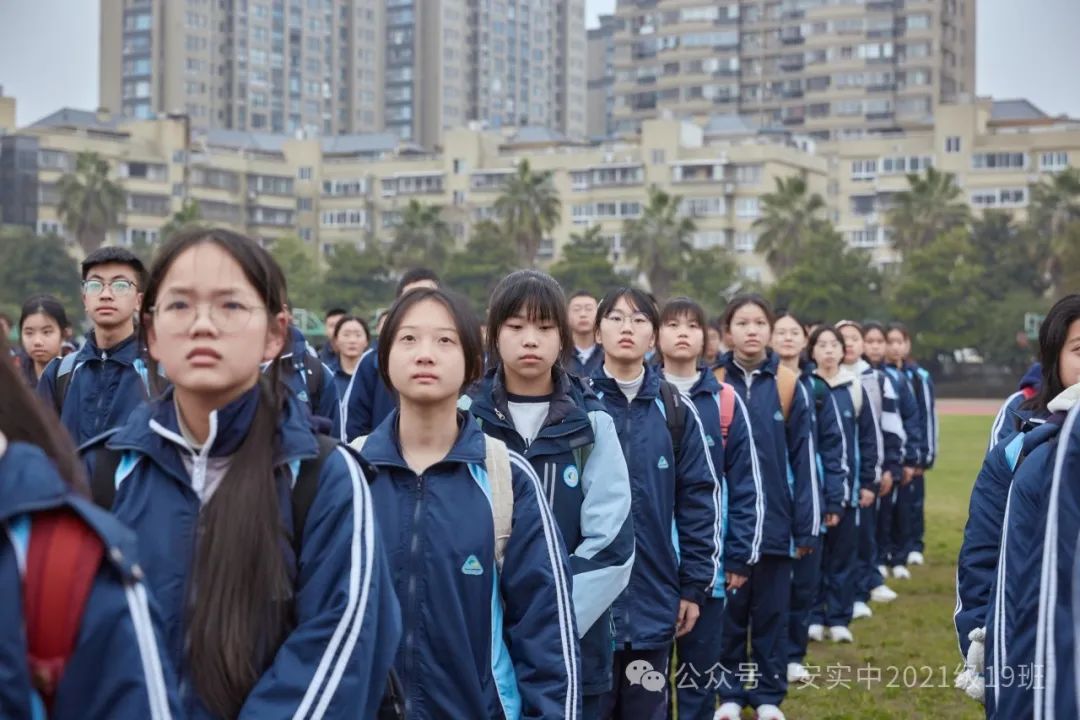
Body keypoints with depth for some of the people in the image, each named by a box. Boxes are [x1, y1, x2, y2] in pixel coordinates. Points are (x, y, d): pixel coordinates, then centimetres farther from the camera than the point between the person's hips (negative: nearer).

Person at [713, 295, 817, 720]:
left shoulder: (789, 387, -1)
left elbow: (803, 459, 0)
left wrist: (808, 526, -2)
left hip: (774, 521, 0)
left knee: (772, 612, 8)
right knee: (728, 610, 8)